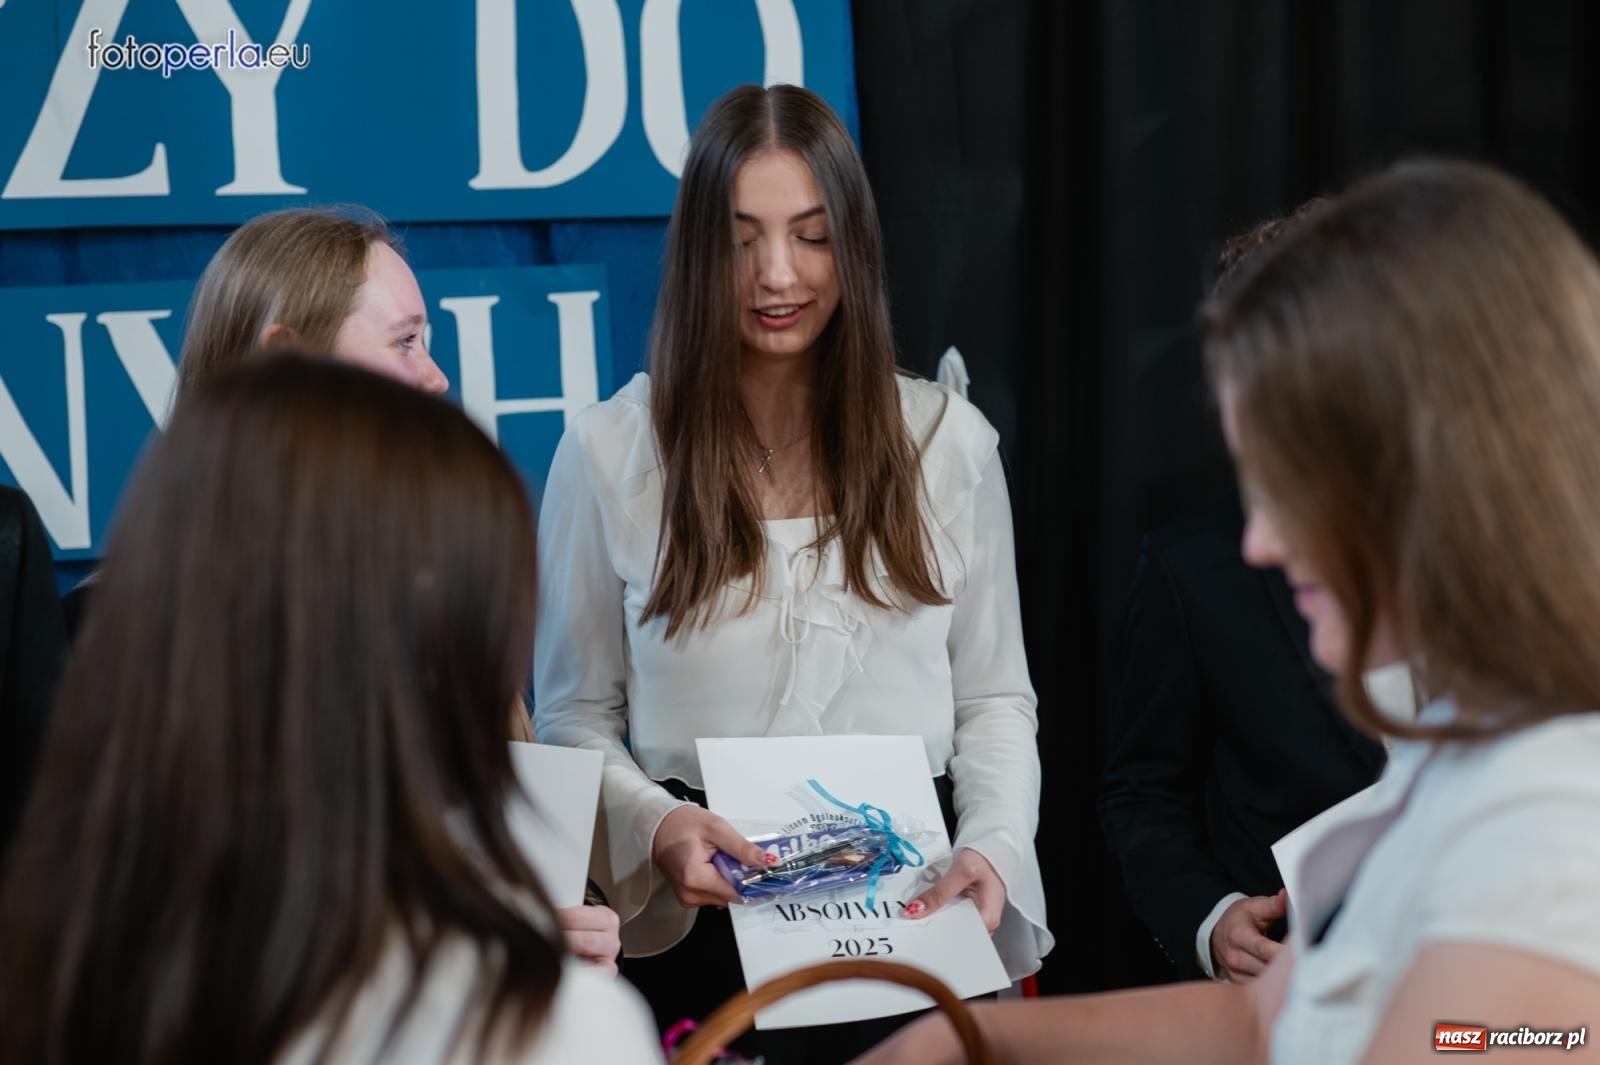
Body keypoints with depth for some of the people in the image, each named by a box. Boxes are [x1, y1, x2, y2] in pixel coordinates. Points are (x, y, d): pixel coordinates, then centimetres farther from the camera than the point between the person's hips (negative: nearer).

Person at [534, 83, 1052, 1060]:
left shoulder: (949, 441, 2)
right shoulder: (609, 451, -2)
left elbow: (994, 698, 6)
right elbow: (575, 715, 2)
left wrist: (995, 848, -12)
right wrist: (655, 826, -17)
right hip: (699, 923, -1)